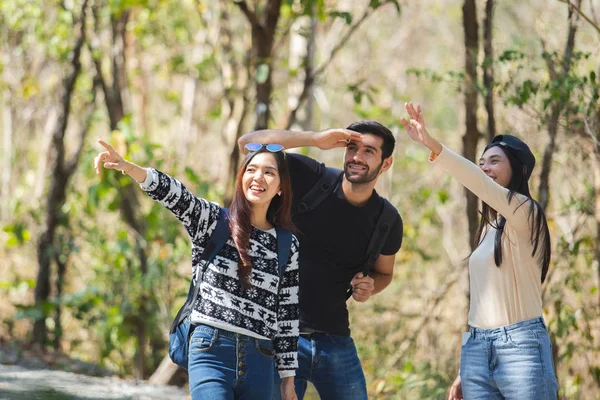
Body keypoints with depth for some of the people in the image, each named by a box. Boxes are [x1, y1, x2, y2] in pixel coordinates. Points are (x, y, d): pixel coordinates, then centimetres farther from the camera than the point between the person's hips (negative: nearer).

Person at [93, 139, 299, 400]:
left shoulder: (288, 245, 10)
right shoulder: (213, 221, 5)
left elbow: (287, 314, 11)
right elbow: (173, 194, -13)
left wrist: (288, 378, 11)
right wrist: (128, 168, -31)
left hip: (259, 361, 3)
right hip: (211, 351, -3)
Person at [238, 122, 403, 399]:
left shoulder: (388, 221, 2)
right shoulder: (311, 180, -7)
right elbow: (248, 143, -15)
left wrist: (370, 287, -4)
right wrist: (315, 139, -22)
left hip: (336, 340, 4)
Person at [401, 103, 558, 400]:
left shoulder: (525, 212, -3)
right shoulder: (489, 228, 20)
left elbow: (482, 186, -22)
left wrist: (433, 146, -33)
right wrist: (465, 372, 17)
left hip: (520, 345, -7)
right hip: (476, 349, 7)